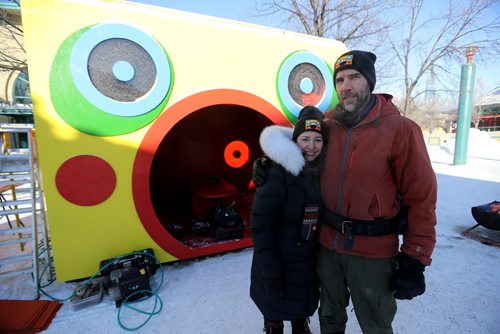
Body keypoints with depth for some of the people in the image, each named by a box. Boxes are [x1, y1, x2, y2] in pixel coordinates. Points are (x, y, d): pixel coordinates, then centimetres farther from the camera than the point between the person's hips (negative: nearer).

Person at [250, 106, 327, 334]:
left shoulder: (322, 171, -2)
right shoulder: (278, 171, -22)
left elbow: (321, 215, 7)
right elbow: (260, 223, -22)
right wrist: (272, 273, -21)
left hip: (309, 262, 6)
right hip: (278, 262, -5)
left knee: (302, 309, 25)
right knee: (276, 312, 16)